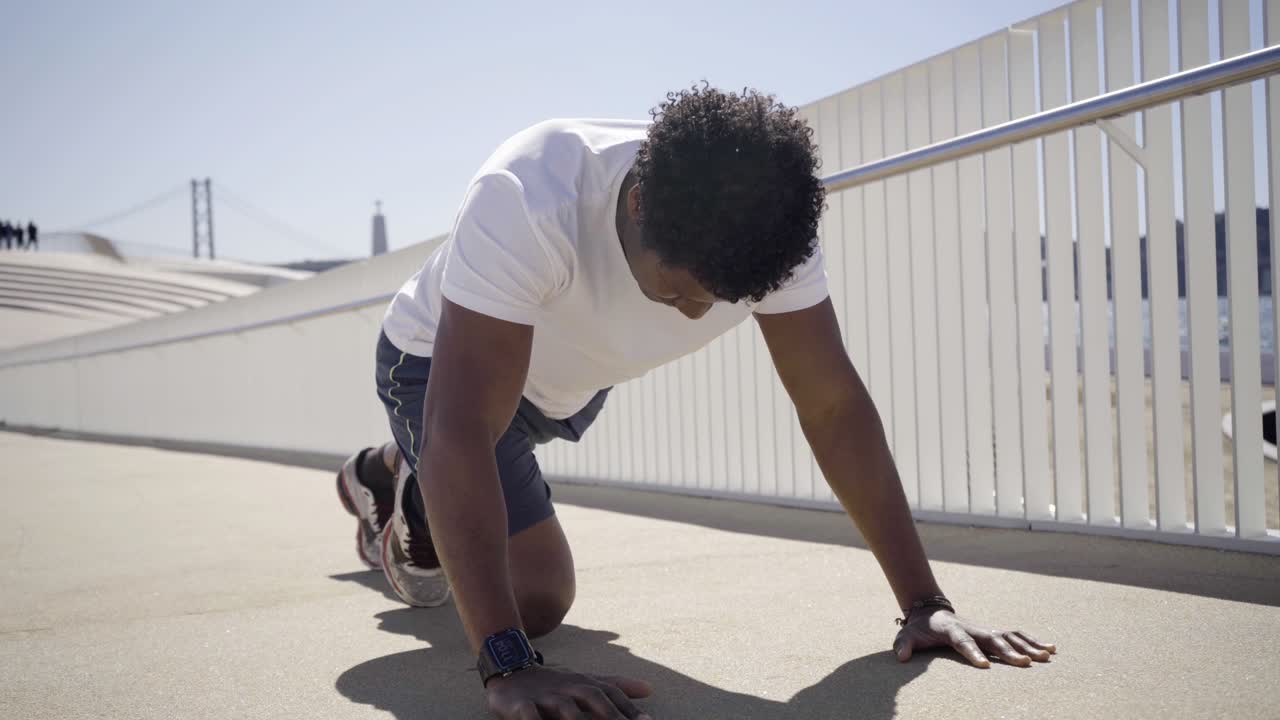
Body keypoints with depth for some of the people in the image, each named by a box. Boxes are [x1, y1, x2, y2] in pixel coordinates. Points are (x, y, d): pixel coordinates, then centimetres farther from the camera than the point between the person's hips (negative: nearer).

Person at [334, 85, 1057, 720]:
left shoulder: (769, 222, -29)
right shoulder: (528, 202, -44)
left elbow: (834, 405, -25)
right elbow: (461, 430, -46)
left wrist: (927, 602, -29)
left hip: (565, 382, 5)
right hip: (439, 361, -5)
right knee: (537, 597, -15)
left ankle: (385, 476, 59)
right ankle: (410, 514, 14)